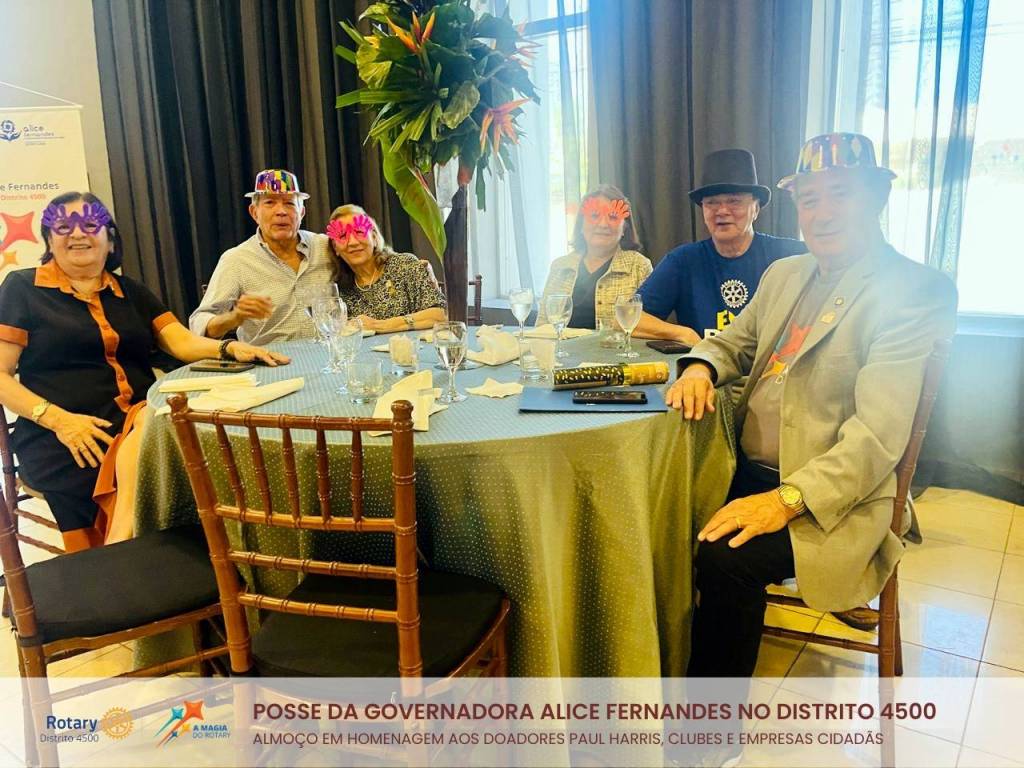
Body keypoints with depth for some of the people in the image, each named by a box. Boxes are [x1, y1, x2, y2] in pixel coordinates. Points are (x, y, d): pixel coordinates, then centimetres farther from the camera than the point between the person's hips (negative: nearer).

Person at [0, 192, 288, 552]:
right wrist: (57, 418, -14)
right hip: (59, 438, -3)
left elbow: (182, 341, 9)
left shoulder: (130, 292, 21)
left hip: (140, 419, 4)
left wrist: (230, 348, -13)